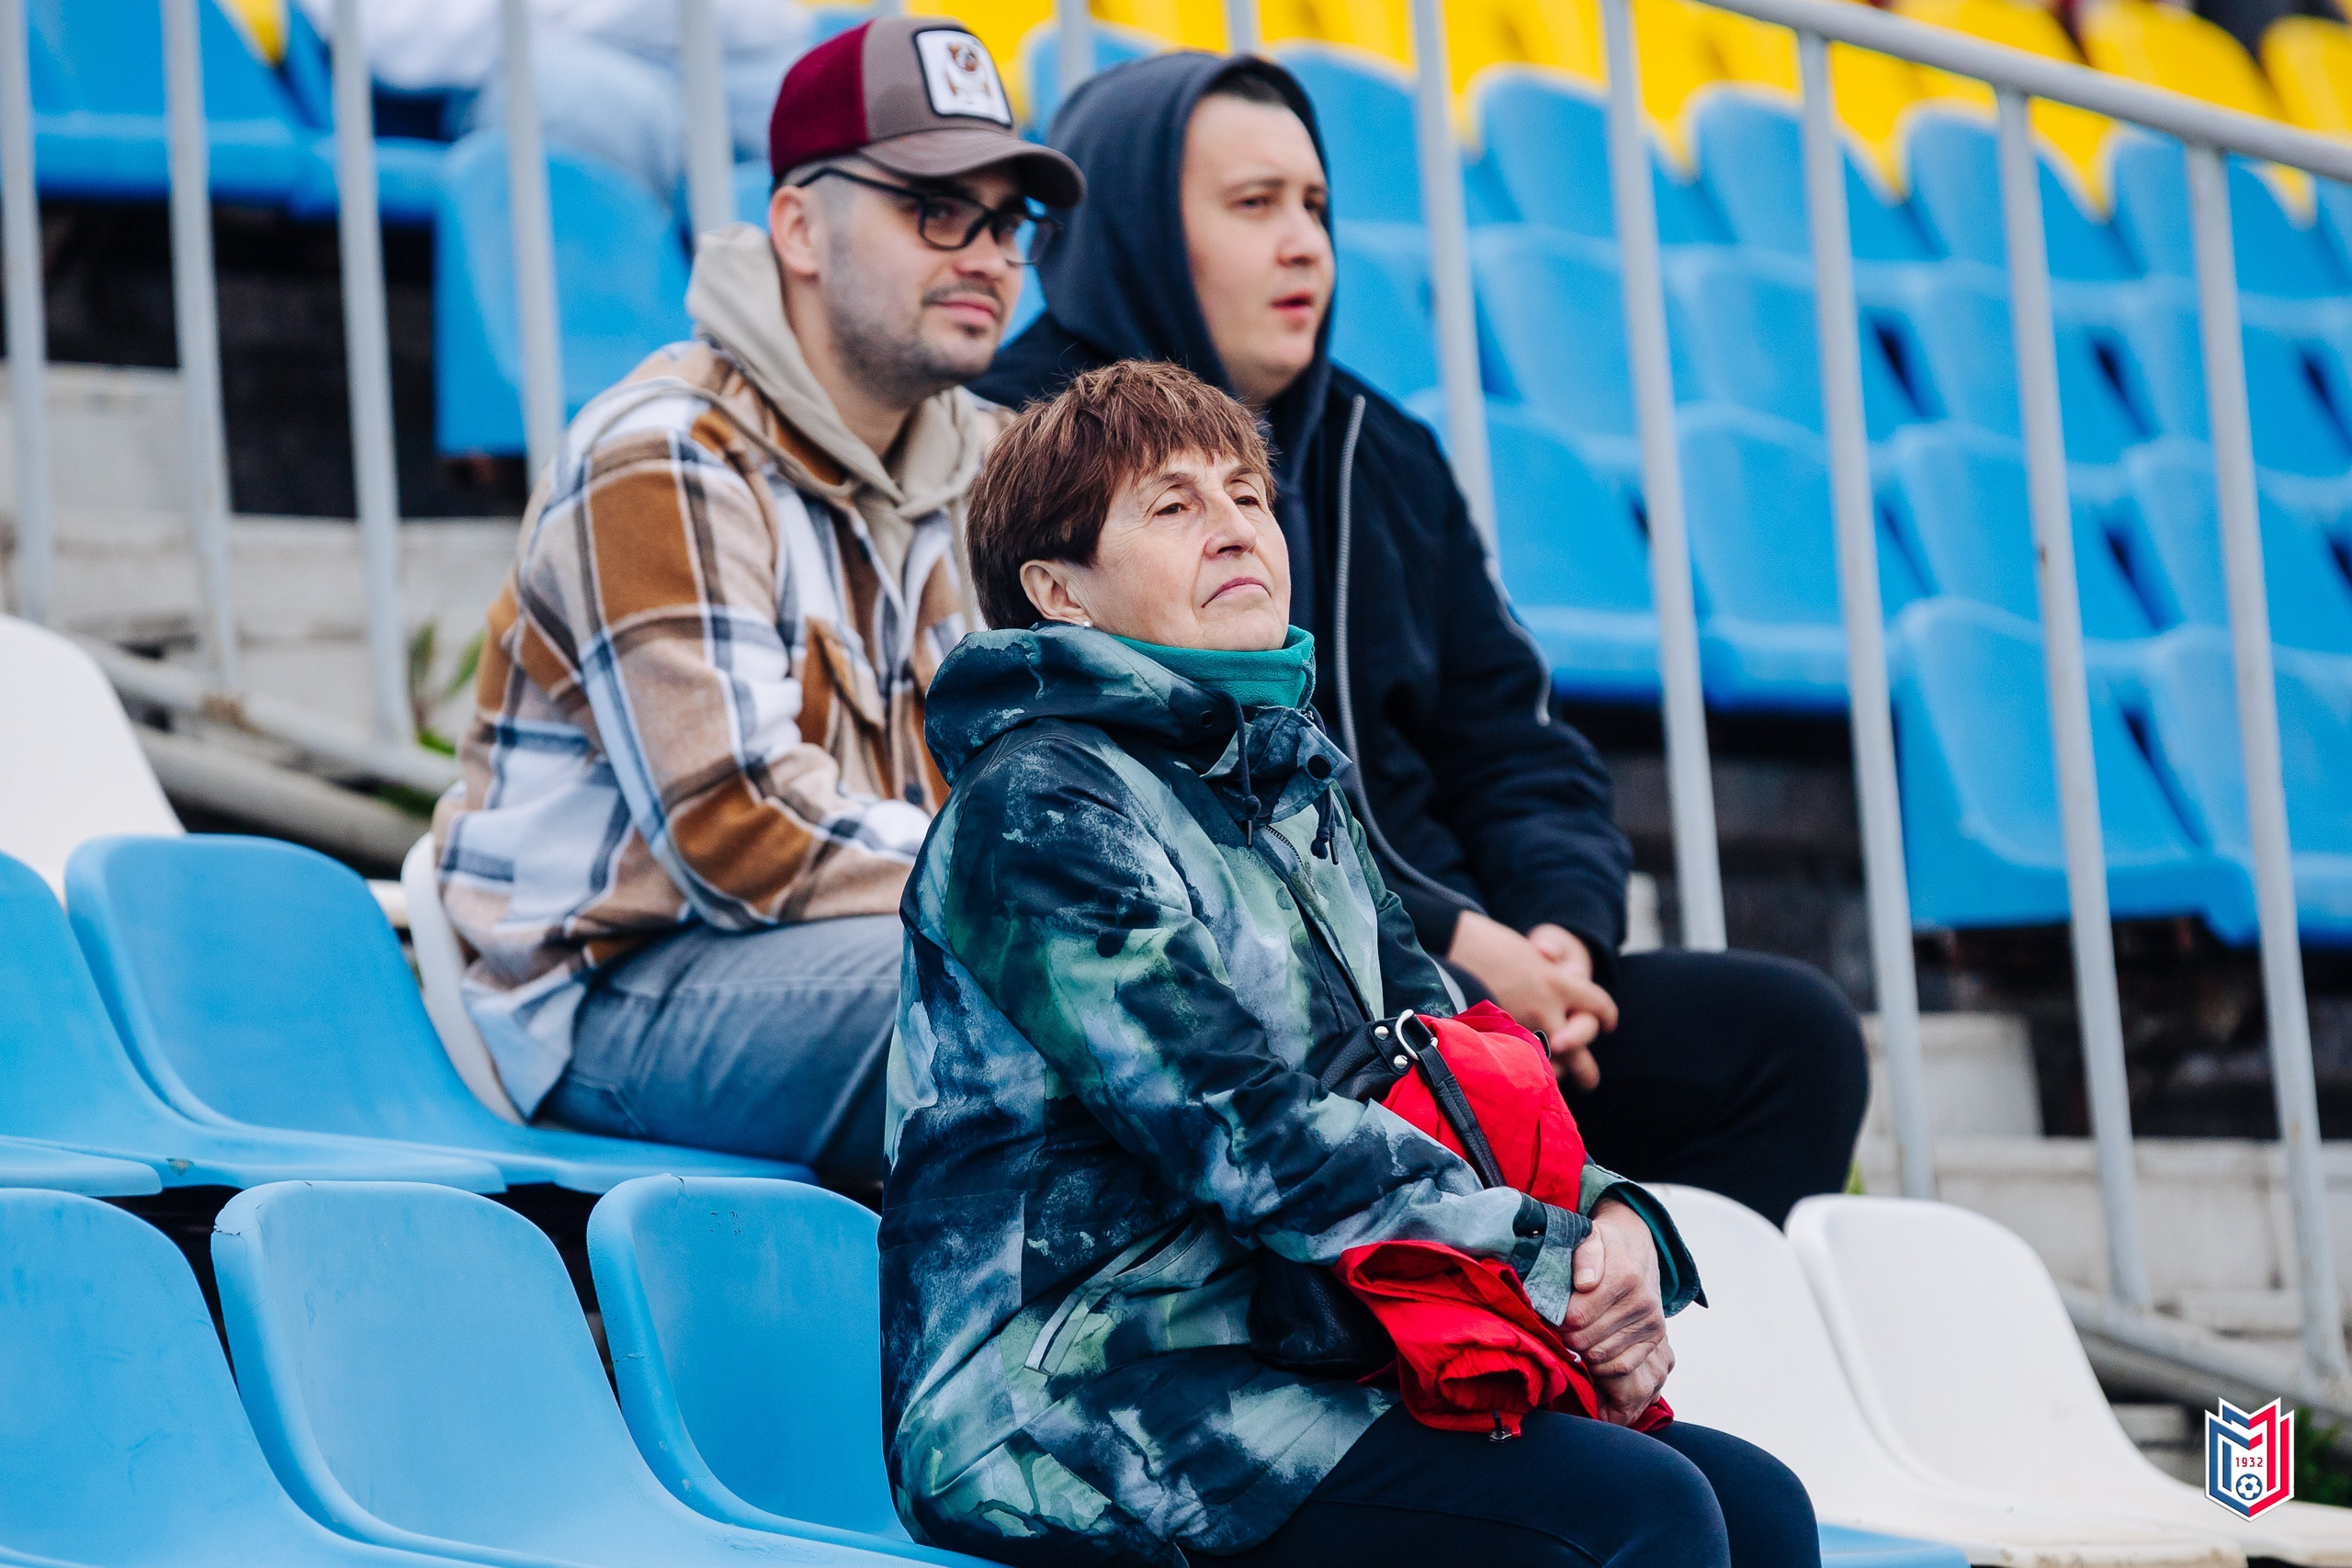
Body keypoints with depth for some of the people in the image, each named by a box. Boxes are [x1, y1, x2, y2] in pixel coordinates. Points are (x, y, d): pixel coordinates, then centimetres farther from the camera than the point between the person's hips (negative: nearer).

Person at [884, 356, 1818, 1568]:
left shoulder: (1297, 797, 21)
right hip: (1065, 1410, -8)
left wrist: (1610, 1221, -4)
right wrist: (1552, 1258, -14)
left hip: (1269, 1361, 8)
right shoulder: (1039, 804, -7)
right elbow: (1245, 1134, -16)